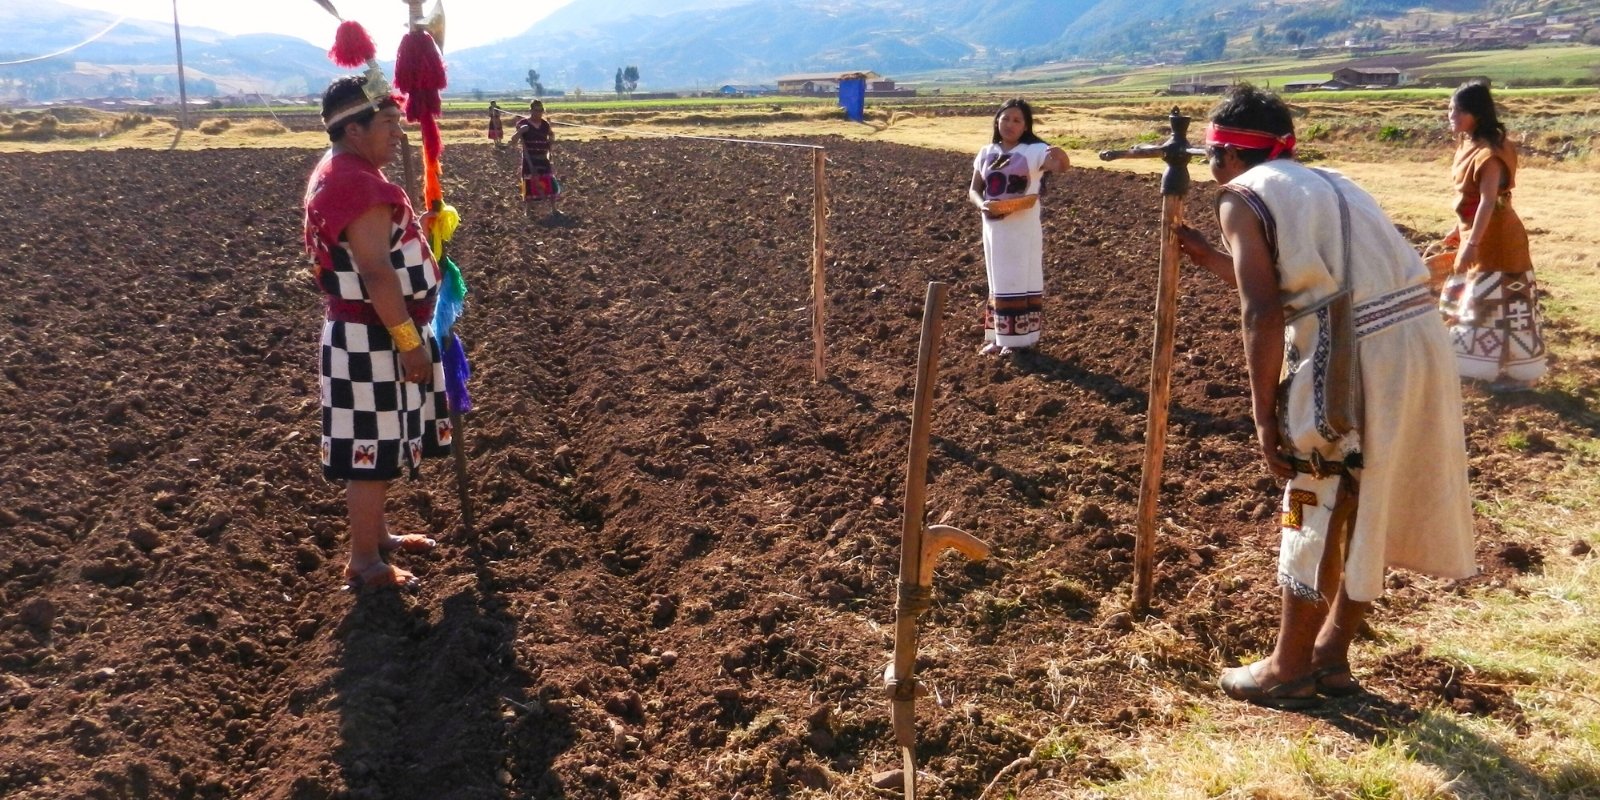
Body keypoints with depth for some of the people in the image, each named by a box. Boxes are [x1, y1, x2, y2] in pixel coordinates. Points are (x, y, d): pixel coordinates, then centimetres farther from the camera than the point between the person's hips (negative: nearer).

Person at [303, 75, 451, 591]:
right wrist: (410, 342, -24)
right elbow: (377, 273, -26)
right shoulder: (356, 183, -22)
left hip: (370, 334, 11)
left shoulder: (341, 174, 12)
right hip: (372, 339, -11)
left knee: (379, 446, 21)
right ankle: (364, 562, 11)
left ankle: (377, 534, 36)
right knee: (372, 450, 0)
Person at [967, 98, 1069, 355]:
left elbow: (1060, 165, -27)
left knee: (1021, 281, 1)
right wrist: (983, 204, -14)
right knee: (998, 283, 13)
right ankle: (998, 337, 21)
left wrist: (1060, 159, -52)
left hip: (1023, 228, -5)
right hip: (993, 228, 5)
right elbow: (973, 190, 9)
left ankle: (1019, 340, 7)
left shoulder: (1034, 150, -9)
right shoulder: (987, 152, 7)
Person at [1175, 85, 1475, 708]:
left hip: (1357, 357, -8)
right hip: (1418, 338, 8)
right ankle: (1330, 656, 33)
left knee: (1317, 513, 6)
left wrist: (1264, 416, -7)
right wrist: (1205, 255, 36)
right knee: (1367, 510, 18)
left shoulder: (1242, 197, 0)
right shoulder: (1323, 182, 24)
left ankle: (1288, 670, 21)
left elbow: (1262, 314, -12)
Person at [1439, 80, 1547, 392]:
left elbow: (1488, 201, -26)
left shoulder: (1488, 152, -21)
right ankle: (1488, 363, 31)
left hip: (1494, 237, -10)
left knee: (1498, 303, -4)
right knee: (1471, 299, 18)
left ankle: (1520, 373, 6)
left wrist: (1472, 243, -28)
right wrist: (1459, 229, 22)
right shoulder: (1468, 145, 8)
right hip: (1476, 232, 10)